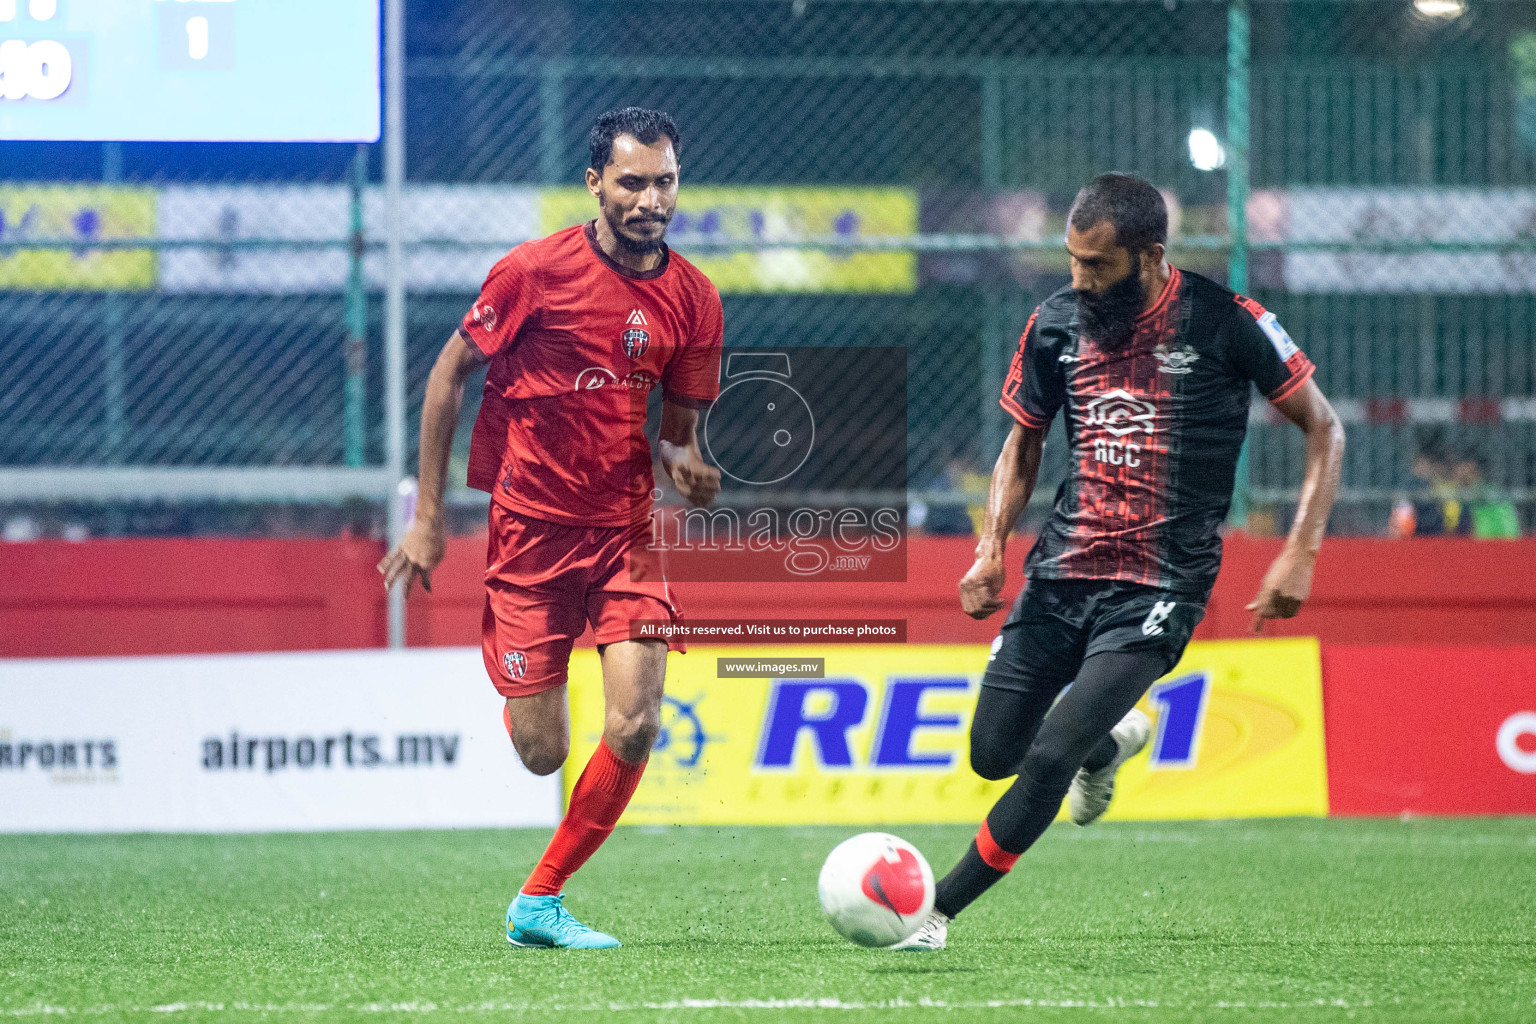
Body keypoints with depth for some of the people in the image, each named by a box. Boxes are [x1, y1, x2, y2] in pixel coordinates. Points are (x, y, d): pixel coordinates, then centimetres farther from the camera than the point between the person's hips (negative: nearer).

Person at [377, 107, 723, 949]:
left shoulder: (693, 299, 1)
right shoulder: (537, 271, -9)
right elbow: (449, 372, 0)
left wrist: (685, 464, -14)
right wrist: (427, 517, -1)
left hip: (625, 528, 3)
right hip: (530, 525, -3)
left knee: (634, 728, -14)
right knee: (540, 753, -3)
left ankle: (540, 902, 4)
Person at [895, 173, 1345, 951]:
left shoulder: (1224, 323, -10)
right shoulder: (1057, 323, 2)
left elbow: (1324, 429, -1)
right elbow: (1022, 446, 15)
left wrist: (1300, 554, -11)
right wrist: (992, 548, -1)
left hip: (1157, 589, -5)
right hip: (1062, 568, 5)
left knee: (1050, 757, -17)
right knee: (994, 754, 5)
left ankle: (938, 913, -5)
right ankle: (1113, 741, 37)